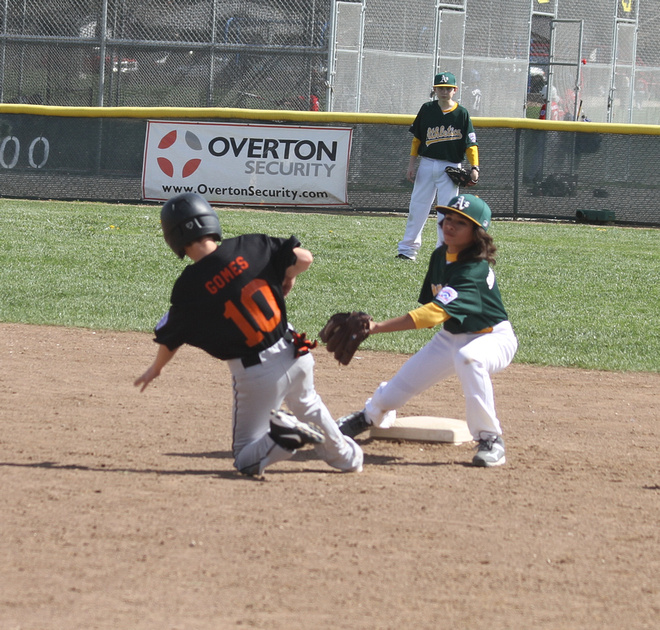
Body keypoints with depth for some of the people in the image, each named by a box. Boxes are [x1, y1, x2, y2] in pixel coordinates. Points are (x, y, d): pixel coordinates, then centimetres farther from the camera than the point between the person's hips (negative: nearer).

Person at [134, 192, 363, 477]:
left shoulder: (188, 286, -10)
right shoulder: (248, 247, -5)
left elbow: (170, 340, 3)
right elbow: (303, 258, -5)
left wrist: (154, 370, 24)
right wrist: (287, 278, 17)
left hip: (255, 373, -4)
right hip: (295, 354, 4)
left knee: (246, 461, 9)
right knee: (307, 404, 38)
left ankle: (283, 437, -18)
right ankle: (346, 457, 40)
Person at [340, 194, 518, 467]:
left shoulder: (475, 271, -32)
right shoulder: (440, 256, -5)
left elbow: (436, 312, -43)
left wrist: (377, 327, -50)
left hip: (492, 338, -7)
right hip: (451, 336, 7)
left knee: (468, 358, -43)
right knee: (390, 395, 7)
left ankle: (490, 439, -31)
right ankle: (372, 416, 45)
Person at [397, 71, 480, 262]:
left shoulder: (461, 114, -2)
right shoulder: (427, 109, 4)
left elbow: (471, 144, -5)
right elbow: (416, 138, 9)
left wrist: (474, 168, -17)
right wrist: (411, 164, 4)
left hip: (450, 167, -2)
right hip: (427, 164, 2)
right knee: (417, 207, 4)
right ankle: (407, 248, 10)